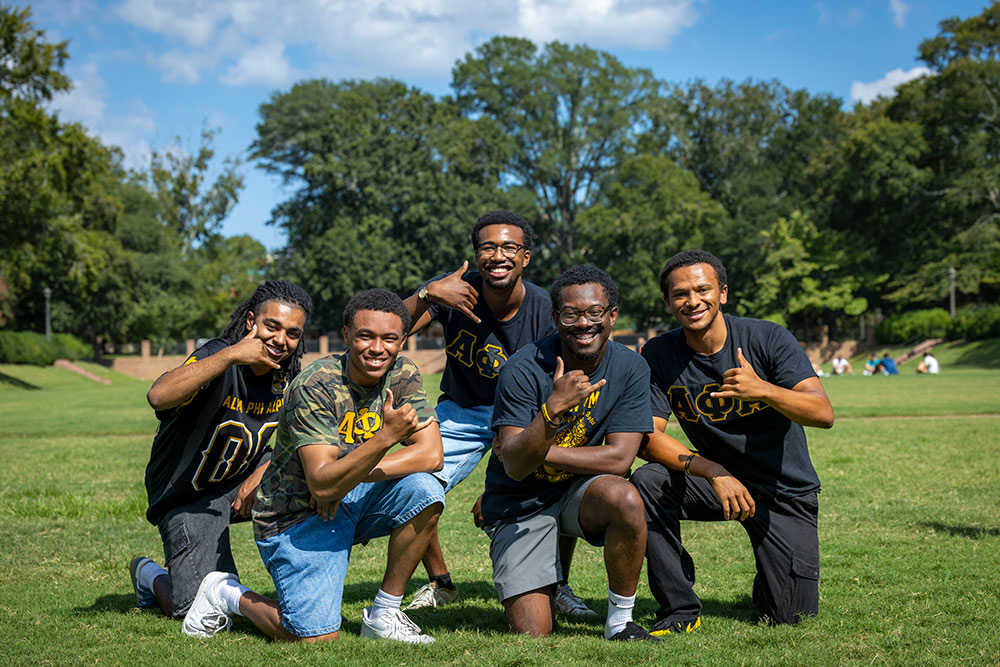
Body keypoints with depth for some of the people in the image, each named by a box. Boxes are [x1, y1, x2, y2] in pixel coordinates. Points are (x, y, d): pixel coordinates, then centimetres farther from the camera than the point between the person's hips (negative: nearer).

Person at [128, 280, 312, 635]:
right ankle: (152, 576, 19)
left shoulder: (287, 374, -5)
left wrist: (260, 475, -13)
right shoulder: (219, 356, -26)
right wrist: (232, 354, -48)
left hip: (238, 484, 6)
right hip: (187, 498, -6)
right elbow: (159, 396, -45)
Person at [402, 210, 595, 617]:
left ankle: (557, 586, 1)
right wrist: (427, 295, -43)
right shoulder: (454, 292, -17)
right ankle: (439, 583, 12)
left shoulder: (546, 314, -21)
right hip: (462, 411, 1)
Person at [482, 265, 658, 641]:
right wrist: (553, 409, -40)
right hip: (521, 504, -1)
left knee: (623, 497, -34)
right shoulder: (523, 370, -18)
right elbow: (515, 465, -24)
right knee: (533, 634, -10)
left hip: (581, 489, 2)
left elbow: (619, 458, -15)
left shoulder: (629, 368, -10)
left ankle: (620, 620, -13)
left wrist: (536, 451, -18)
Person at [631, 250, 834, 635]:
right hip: (717, 479, 1)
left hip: (785, 490, -1)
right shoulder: (658, 355, -9)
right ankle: (679, 609, -13)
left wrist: (763, 390, -43)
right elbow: (647, 439, -16)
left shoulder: (767, 339, -14)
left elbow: (823, 414, -23)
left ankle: (767, 583, 32)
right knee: (648, 482, -29)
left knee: (792, 616, -7)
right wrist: (716, 473, -31)